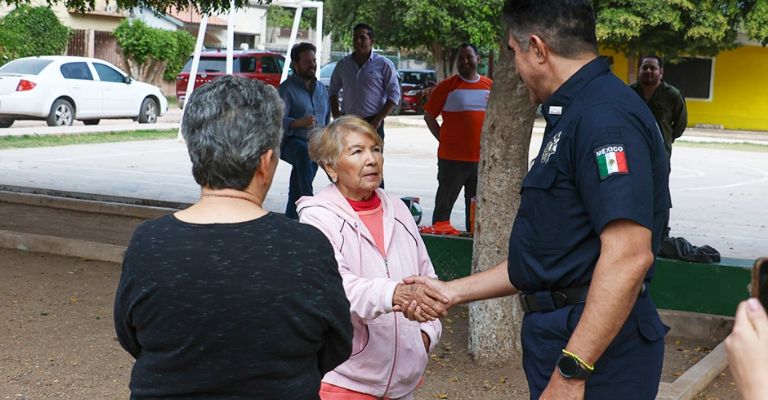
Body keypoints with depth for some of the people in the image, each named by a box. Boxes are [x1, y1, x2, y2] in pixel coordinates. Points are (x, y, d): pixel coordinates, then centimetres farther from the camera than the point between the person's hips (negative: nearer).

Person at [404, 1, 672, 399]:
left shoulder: (605, 115, -17)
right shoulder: (574, 116, 15)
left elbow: (628, 256, -26)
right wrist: (454, 292, 17)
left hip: (594, 352, -9)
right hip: (558, 335, 9)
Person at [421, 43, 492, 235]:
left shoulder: (490, 86, 8)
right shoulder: (447, 86, -2)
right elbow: (429, 116, 3)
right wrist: (443, 139, -3)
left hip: (482, 159, 4)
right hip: (452, 158, -4)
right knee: (444, 205, 3)